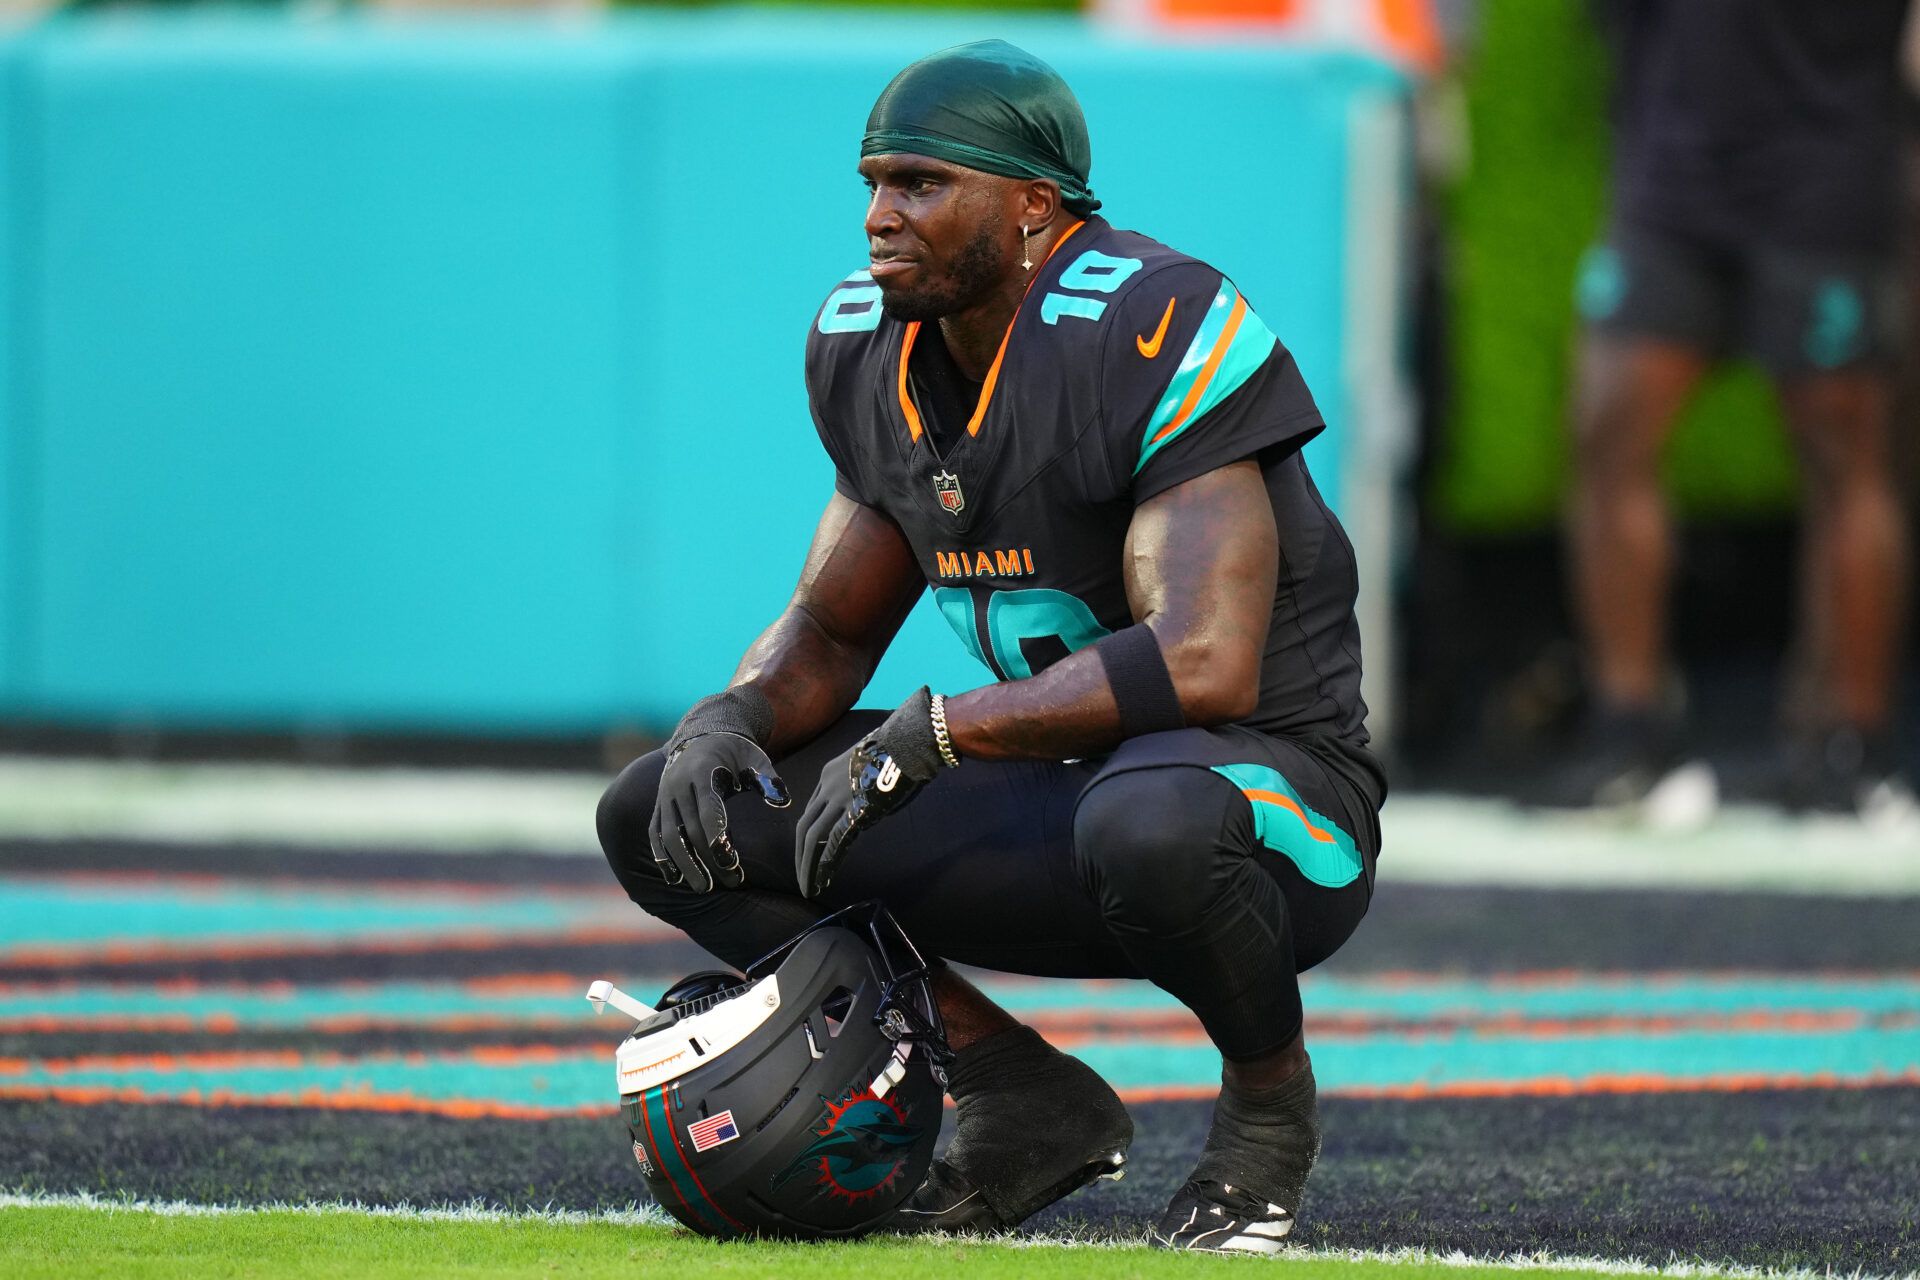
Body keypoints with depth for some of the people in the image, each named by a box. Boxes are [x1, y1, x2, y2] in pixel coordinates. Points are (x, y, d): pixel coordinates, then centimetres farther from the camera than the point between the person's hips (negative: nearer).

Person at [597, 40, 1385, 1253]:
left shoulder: (1153, 336, -22)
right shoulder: (873, 351, 4)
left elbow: (1202, 665, -31)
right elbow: (826, 636, 15)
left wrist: (931, 733, -27)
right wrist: (734, 717, -9)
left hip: (1262, 777, -8)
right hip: (1055, 796, 8)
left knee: (1150, 823, -44)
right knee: (661, 819, -2)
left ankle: (1271, 1095, -10)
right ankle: (1028, 1101, 0)